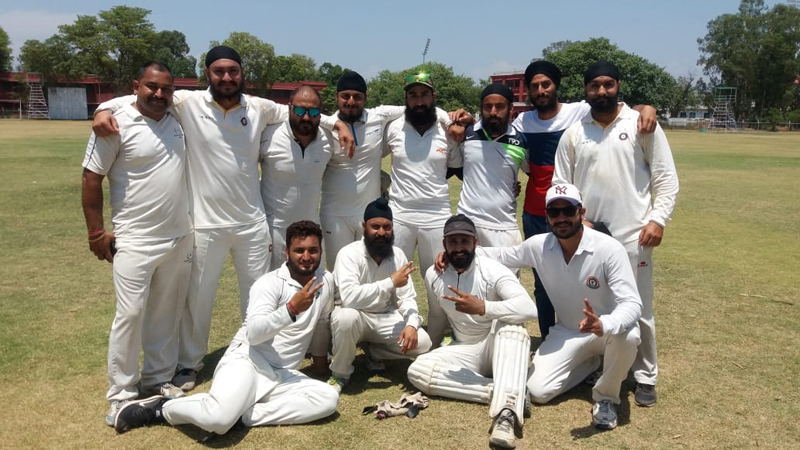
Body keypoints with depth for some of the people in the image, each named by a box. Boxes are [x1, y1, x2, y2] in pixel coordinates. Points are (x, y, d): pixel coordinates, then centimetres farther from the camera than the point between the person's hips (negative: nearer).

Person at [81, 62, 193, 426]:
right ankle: (121, 395, 9)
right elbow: (91, 179, -7)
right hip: (135, 241, -5)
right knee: (130, 314, -5)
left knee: (166, 313, 12)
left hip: (180, 238, 5)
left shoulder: (176, 118, 5)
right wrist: (96, 233, -8)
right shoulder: (116, 125, -10)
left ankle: (158, 379, 26)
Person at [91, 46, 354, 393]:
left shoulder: (259, 107, 1)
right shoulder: (188, 103, -7)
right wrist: (105, 108, -21)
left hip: (252, 221, 3)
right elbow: (141, 98, -3)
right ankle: (189, 363, 33)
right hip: (206, 223, -2)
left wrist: (337, 123, 5)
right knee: (198, 297, 12)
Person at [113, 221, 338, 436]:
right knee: (219, 418, -33)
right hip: (246, 361, -5)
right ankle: (161, 408, -2)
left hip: (281, 376, 6)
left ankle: (244, 415, -18)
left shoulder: (326, 280, 8)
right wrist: (291, 309, -30)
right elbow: (254, 333, -21)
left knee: (328, 399, -23)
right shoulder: (270, 283, -7)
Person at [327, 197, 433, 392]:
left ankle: (374, 352, 10)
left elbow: (407, 297, -4)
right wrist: (391, 282, -30)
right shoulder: (349, 253, -21)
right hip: (355, 317, -4)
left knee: (422, 343, -18)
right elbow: (349, 297, -37)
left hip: (386, 318, 4)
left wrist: (411, 324, -25)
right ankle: (339, 373, -11)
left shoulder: (398, 255, -4)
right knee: (346, 317, -39)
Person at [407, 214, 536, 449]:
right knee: (417, 370, -21)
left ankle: (506, 414, -52)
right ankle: (498, 391, -28)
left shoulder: (492, 271, -18)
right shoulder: (433, 275, -3)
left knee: (512, 326, -38)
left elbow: (529, 308, -34)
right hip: (465, 350, 4)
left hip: (498, 346, -4)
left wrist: (482, 307, -42)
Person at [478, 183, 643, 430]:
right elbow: (503, 255, 6)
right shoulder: (538, 246, -13)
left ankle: (605, 397, -8)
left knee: (627, 335, -39)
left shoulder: (609, 249, -26)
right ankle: (591, 362, 18)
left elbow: (632, 304, -31)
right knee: (537, 391, -12)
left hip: (608, 328, -3)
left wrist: (602, 325, -53)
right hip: (568, 332, 4)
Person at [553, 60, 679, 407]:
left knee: (639, 310, 4)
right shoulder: (573, 133, 7)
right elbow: (560, 184, 8)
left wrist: (658, 218, -10)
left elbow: (666, 177, 0)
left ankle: (645, 377, 20)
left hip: (632, 235, -2)